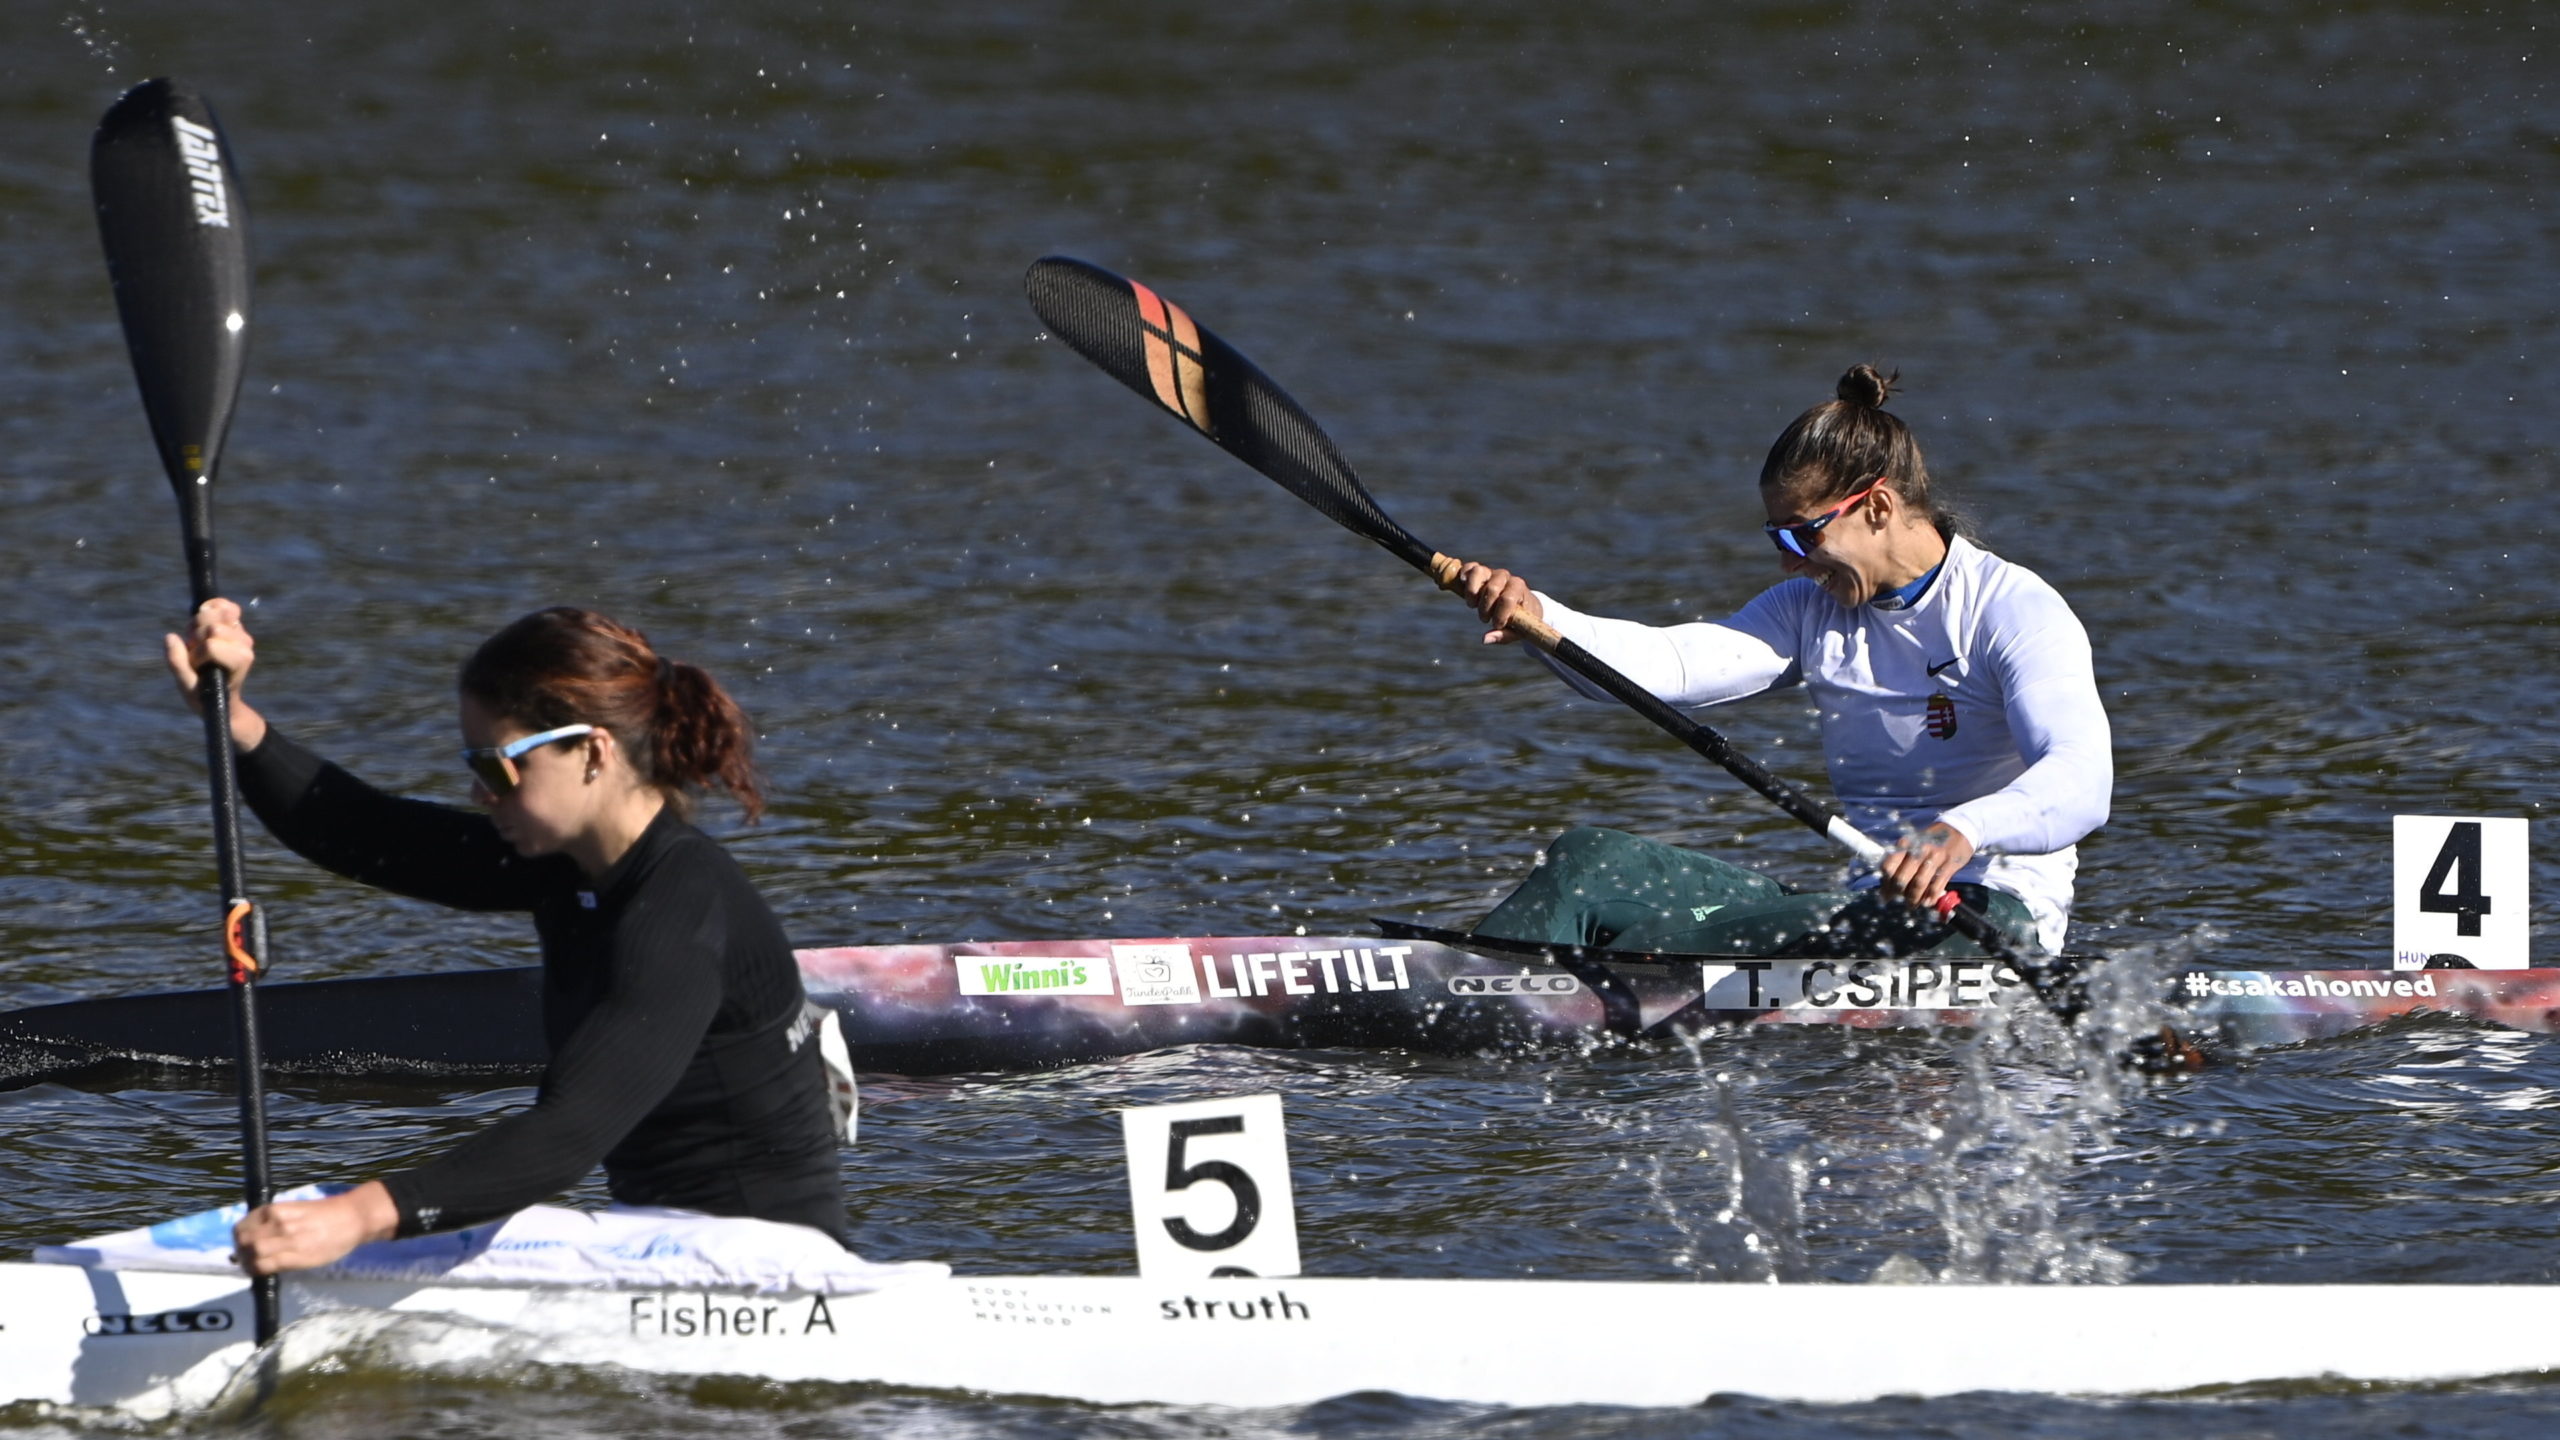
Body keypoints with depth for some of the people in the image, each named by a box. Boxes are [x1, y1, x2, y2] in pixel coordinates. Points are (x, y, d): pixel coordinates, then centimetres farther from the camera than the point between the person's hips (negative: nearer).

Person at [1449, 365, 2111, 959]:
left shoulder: (2017, 610, -9)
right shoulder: (1814, 609, 13)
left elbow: (2080, 782, -24)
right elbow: (1674, 662, -3)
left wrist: (1963, 832, -46)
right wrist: (1536, 618, -22)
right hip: (1866, 902, 7)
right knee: (1595, 862, -10)